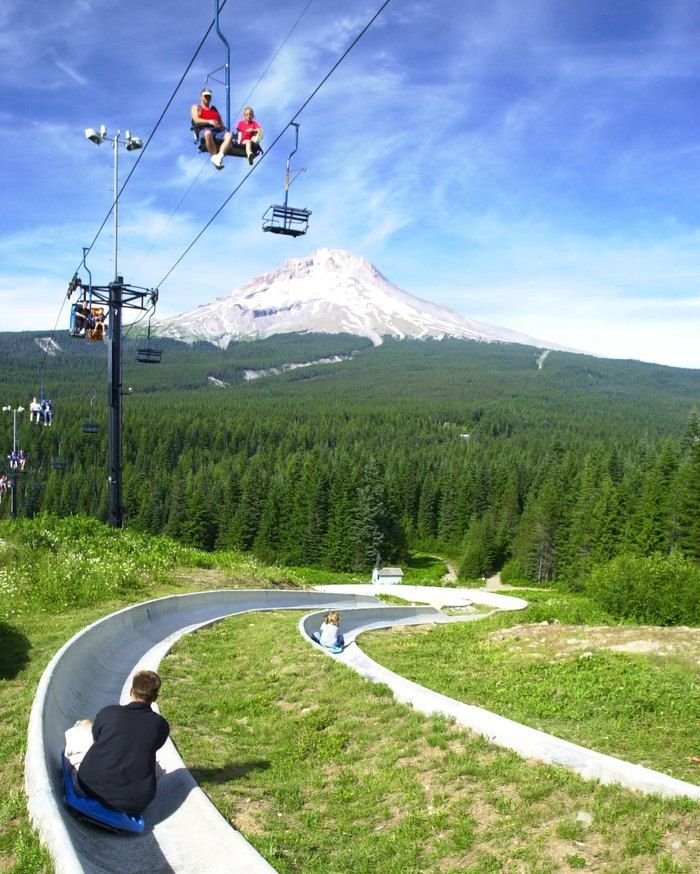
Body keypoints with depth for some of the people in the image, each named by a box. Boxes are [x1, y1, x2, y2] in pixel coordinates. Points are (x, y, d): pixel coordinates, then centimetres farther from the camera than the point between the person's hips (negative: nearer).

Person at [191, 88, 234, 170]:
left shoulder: (214, 109, 35)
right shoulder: (196, 107, 22)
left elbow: (221, 123, 24)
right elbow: (197, 120, 2)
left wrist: (222, 126, 0)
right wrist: (209, 122, -12)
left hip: (218, 130, 4)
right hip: (204, 130, -4)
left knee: (229, 135, -31)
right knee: (208, 133, -44)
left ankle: (219, 156, -49)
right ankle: (214, 157, -40)